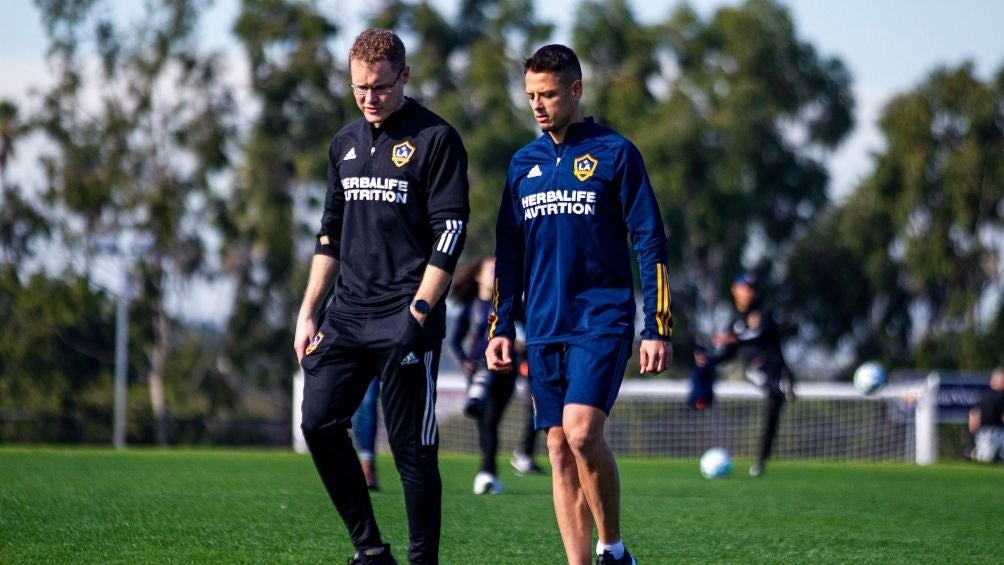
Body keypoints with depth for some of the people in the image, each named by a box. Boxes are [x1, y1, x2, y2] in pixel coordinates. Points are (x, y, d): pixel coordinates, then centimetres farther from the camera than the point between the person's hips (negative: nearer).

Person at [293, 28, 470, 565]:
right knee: (318, 423, -2)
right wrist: (308, 312, 14)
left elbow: (449, 234, -10)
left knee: (412, 448, -4)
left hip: (405, 321, -7)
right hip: (347, 314, 7)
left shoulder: (436, 139, -6)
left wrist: (417, 314, -17)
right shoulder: (345, 143, 15)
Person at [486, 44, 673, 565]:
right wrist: (500, 327, 11)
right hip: (545, 329, 5)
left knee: (581, 430, -21)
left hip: (602, 321, -5)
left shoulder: (615, 153, -1)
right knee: (559, 450, 2)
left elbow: (650, 244, -2)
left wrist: (657, 329, -8)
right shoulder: (523, 163, 14)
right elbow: (509, 254, 19)